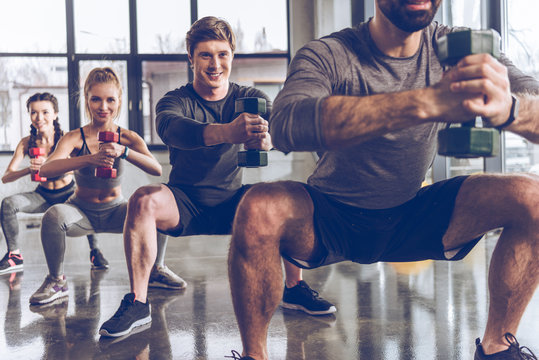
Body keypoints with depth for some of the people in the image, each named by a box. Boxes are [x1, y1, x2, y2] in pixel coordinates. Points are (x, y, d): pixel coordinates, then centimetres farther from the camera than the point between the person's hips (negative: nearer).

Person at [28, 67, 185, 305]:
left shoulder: (128, 137, -8)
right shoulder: (75, 138, -13)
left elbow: (156, 169, -23)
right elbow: (45, 170, -31)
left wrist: (123, 151, -40)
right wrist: (89, 160, -45)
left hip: (115, 211, 2)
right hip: (81, 212, -1)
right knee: (54, 215, -32)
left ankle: (157, 269, 5)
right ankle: (56, 280, -7)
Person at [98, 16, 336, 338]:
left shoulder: (249, 98, 1)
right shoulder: (176, 101, -8)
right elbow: (170, 128, -34)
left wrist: (267, 136, -46)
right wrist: (225, 132, -54)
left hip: (232, 203, 2)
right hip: (185, 206, -2)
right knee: (144, 200, -30)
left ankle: (295, 287, -1)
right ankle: (138, 303, -19)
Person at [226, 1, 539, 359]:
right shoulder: (328, 55, -19)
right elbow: (285, 126, -41)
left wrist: (508, 107, -47)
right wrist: (426, 102, -50)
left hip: (412, 216, 4)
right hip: (330, 220, -3)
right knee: (259, 210, -33)